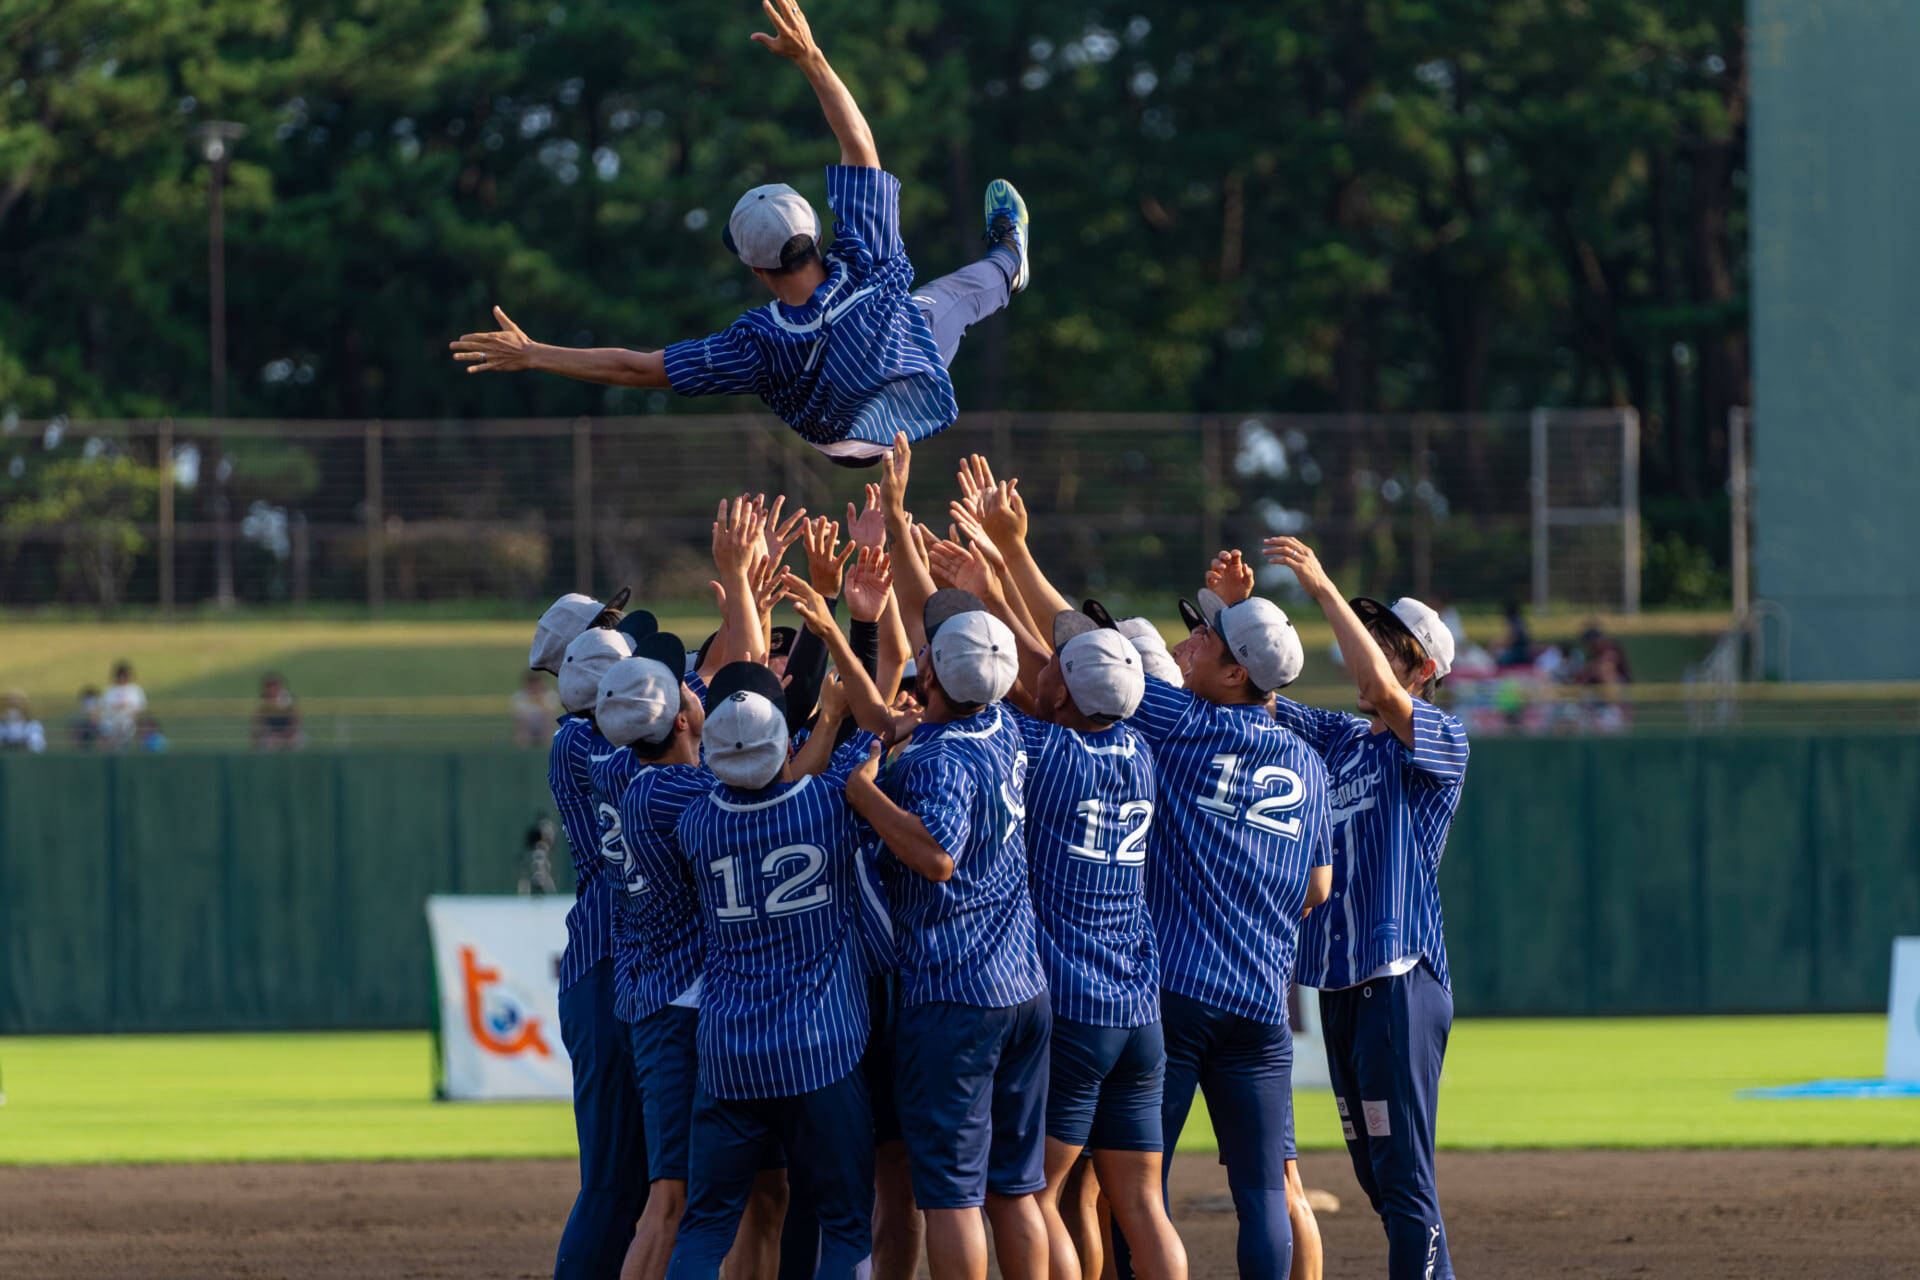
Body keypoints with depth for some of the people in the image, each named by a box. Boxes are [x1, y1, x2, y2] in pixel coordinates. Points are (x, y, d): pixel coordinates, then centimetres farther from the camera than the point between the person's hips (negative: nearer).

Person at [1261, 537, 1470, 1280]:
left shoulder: (1442, 742, -4)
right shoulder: (1336, 738, 17)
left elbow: (1380, 689, -22)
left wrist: (1324, 590, -20)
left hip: (1400, 979, -8)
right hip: (1338, 983, 8)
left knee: (1404, 1177, -11)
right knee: (1375, 1174, 12)